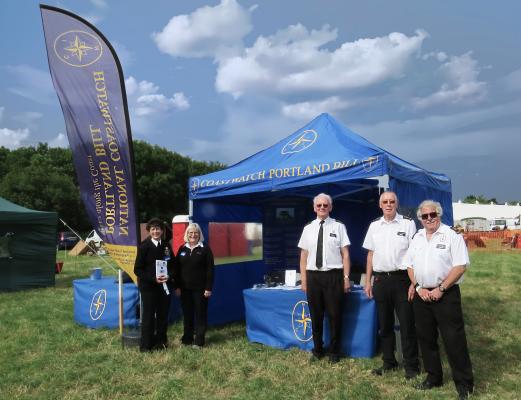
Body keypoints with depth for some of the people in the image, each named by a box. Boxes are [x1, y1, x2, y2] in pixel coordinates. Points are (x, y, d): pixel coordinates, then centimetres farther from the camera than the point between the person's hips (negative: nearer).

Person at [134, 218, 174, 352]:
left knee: (163, 315, 11)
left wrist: (169, 276, -9)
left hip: (165, 286, 4)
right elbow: (138, 269, -9)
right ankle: (146, 345, 13)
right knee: (148, 316, 1)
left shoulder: (166, 246, 6)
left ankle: (161, 342, 26)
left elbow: (172, 264, 11)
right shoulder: (144, 246, -8)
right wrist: (153, 278, -19)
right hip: (149, 287, -4)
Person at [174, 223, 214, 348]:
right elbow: (177, 269, 8)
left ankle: (199, 341, 12)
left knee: (200, 313, 3)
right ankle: (187, 338, 24)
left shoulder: (205, 249, -4)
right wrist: (177, 286, 2)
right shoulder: (182, 249, 7)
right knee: (187, 314, 12)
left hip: (200, 288, -3)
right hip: (185, 288, 4)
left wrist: (208, 288, -11)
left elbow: (210, 270, -6)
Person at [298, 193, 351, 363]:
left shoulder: (338, 227, 1)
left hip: (333, 275, -2)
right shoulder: (308, 229, 8)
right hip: (313, 276, 3)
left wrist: (346, 278, -7)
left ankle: (334, 352, 25)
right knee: (316, 316, 13)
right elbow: (303, 257, 9)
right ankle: (317, 350, 30)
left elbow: (345, 255, -1)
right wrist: (303, 280, 4)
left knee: (335, 316, 6)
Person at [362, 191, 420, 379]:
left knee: (407, 324, 3)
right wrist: (367, 281, 10)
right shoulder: (374, 226, 9)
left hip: (402, 278, -4)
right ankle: (388, 362, 28)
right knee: (384, 325, 13)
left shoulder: (407, 224, -4)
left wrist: (414, 283, -10)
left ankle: (411, 366, 18)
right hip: (380, 280, 4)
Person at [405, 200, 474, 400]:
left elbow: (460, 266, -12)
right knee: (426, 338, 12)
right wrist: (419, 288, -1)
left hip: (446, 294, -5)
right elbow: (410, 266, 13)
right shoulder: (417, 238, 10)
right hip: (422, 295, 6)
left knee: (454, 340, -2)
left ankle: (464, 383, 13)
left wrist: (440, 289, -15)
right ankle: (433, 377, 28)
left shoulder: (451, 236, -7)